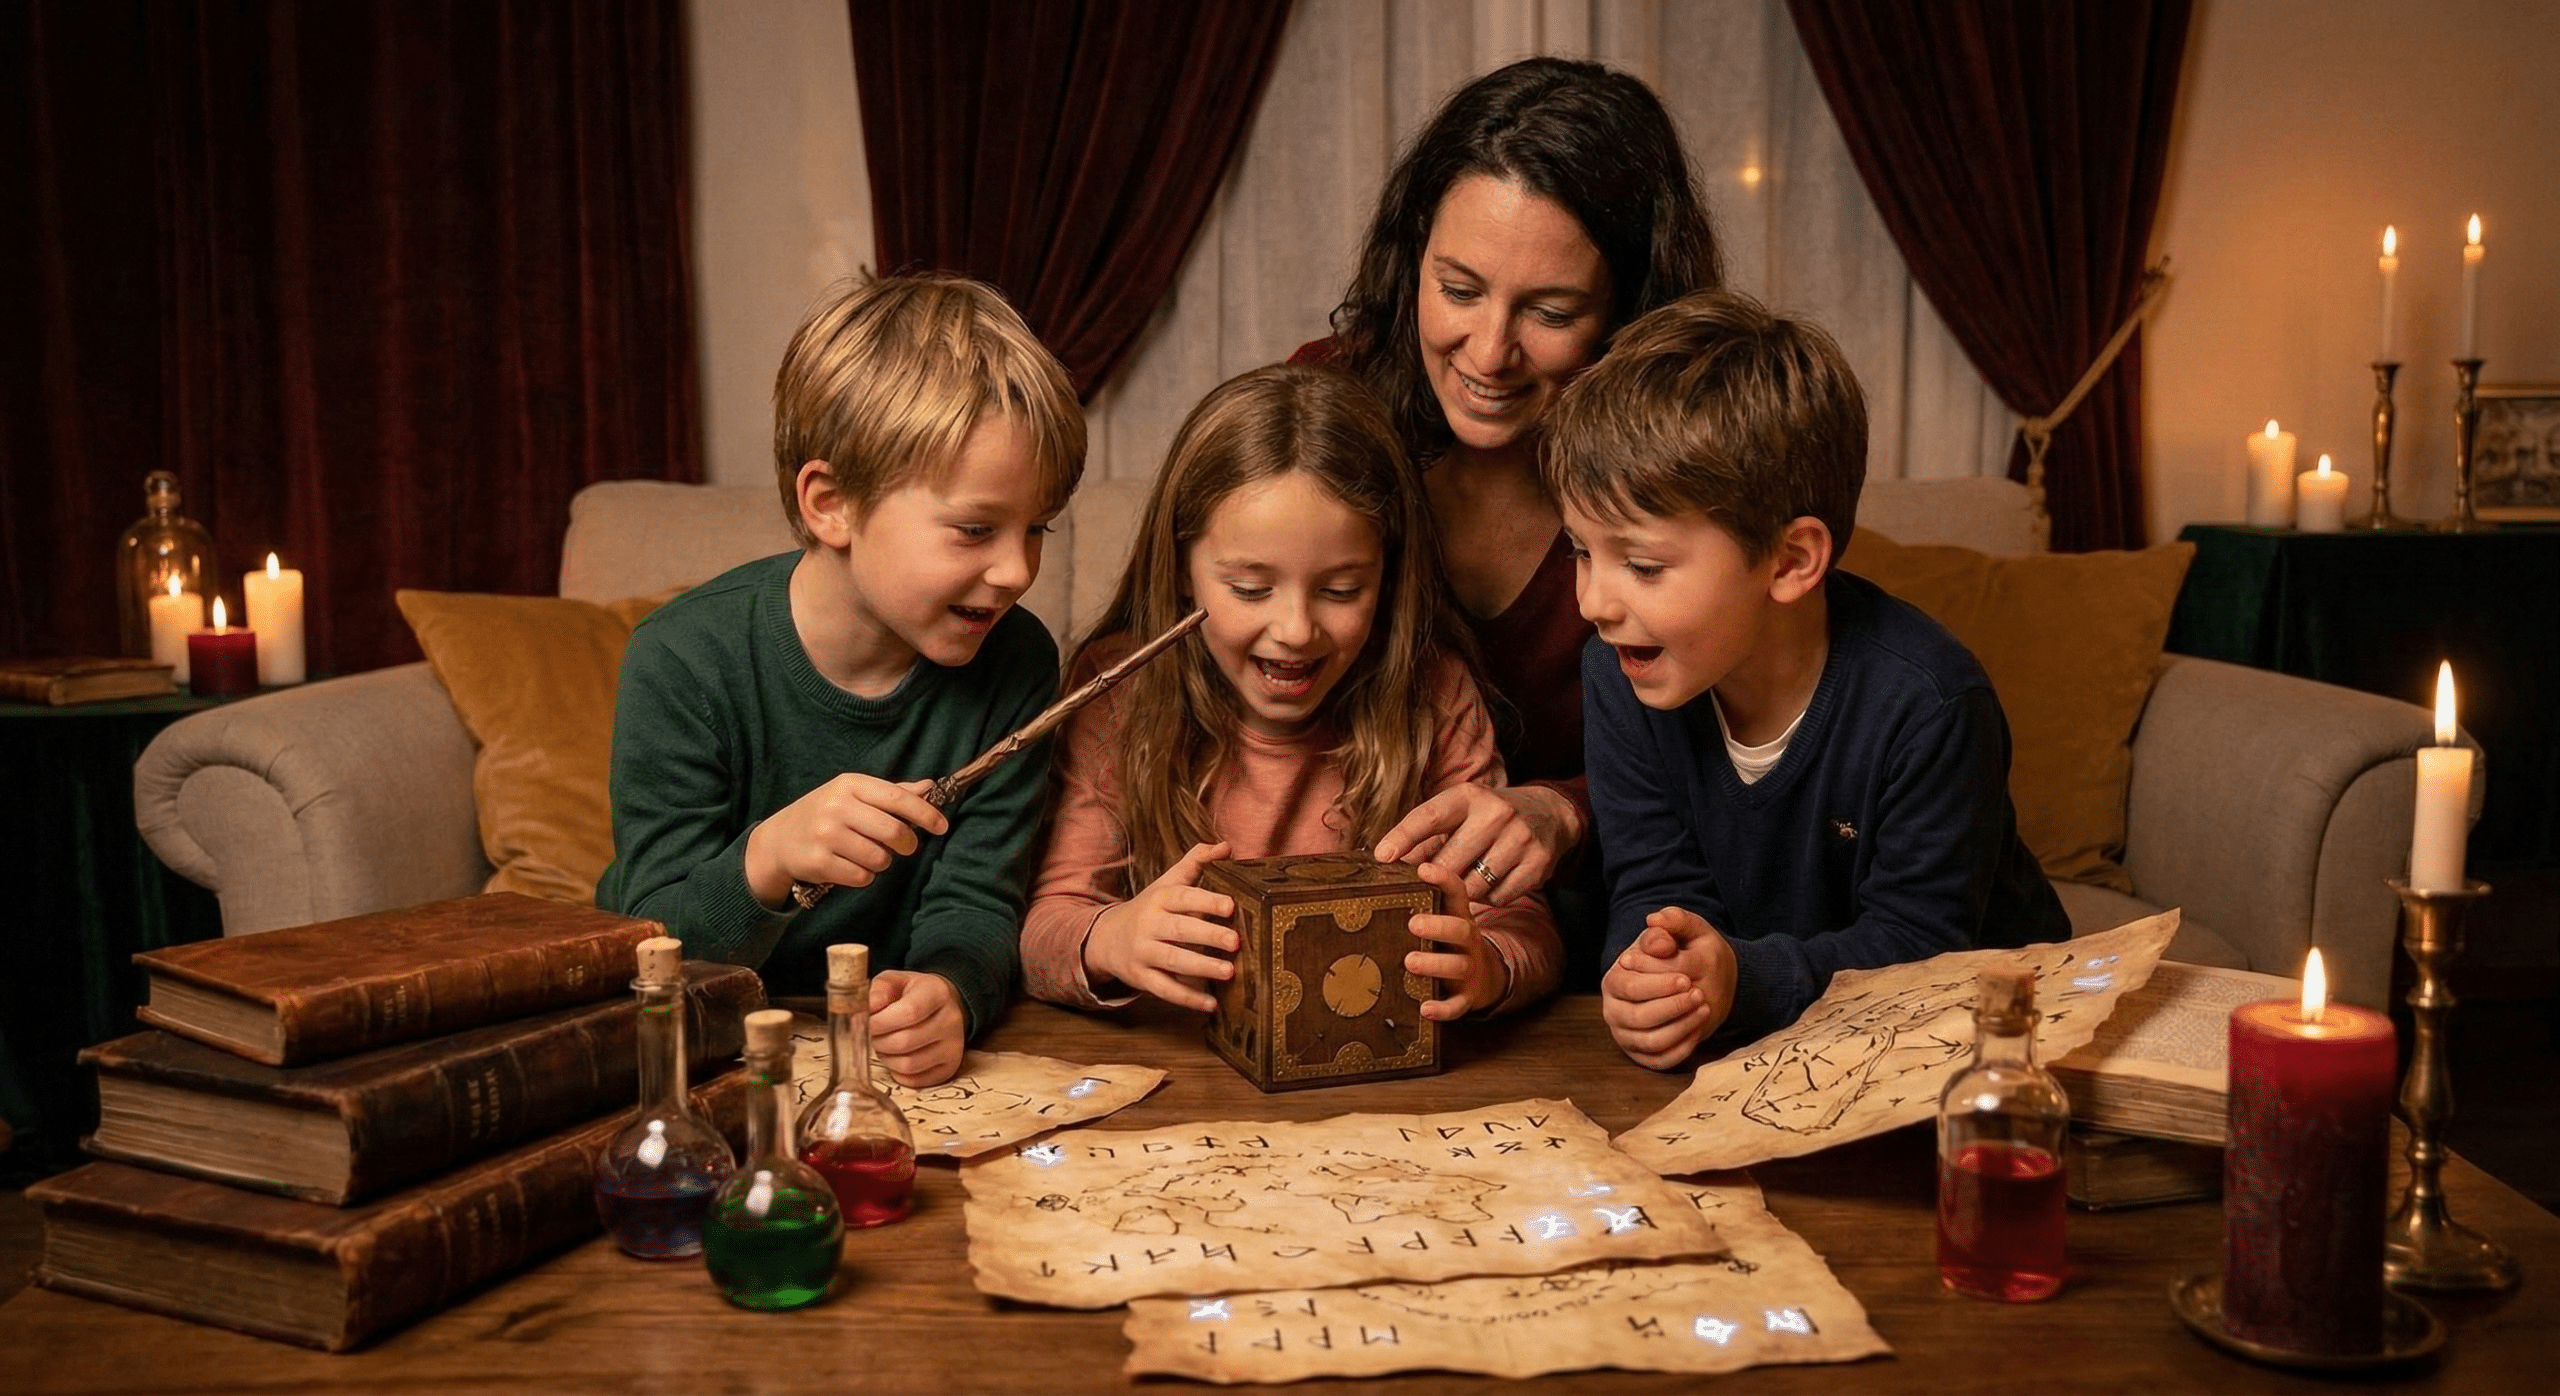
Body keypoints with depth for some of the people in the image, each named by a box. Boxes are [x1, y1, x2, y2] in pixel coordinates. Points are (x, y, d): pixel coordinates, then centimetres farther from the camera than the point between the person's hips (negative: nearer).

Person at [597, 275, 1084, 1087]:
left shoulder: (1013, 663, -8)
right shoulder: (684, 661, -15)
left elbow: (972, 907, -7)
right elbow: (660, 954, -15)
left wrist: (944, 994, -30)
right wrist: (768, 860, -36)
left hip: (878, 1052, 3)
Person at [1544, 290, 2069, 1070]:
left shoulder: (1926, 705, -24)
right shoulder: (1621, 674, -9)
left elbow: (1916, 942, -20)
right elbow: (1656, 884, -7)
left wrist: (1744, 980, -35)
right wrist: (1646, 977, -30)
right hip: (1748, 1031, 3)